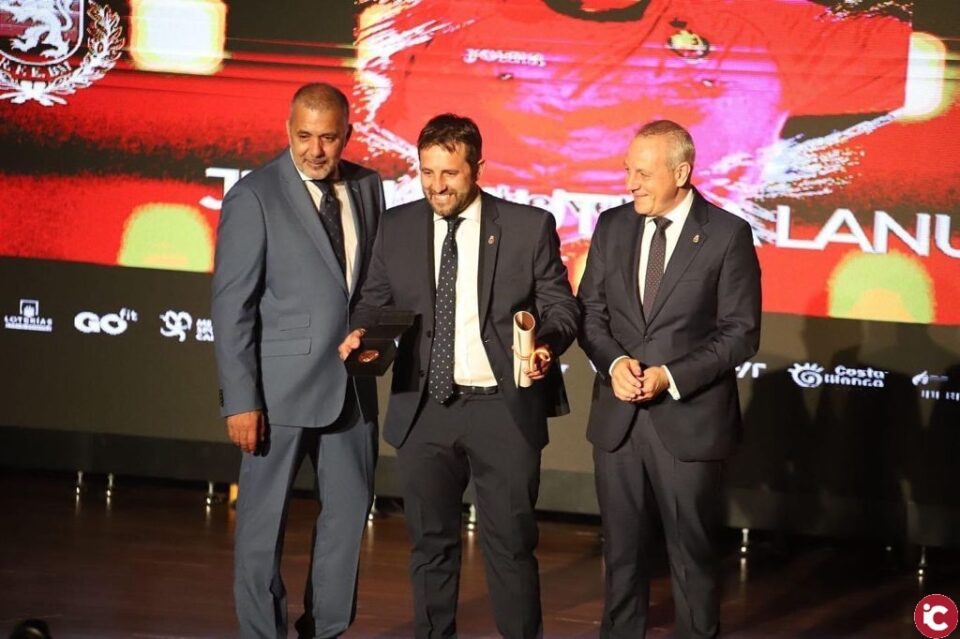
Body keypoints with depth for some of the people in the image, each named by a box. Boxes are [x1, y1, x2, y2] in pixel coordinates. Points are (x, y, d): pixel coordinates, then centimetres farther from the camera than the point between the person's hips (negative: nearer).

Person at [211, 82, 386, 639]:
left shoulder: (367, 187, 7)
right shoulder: (254, 196, -9)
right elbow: (232, 305, -10)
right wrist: (240, 400, -14)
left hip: (353, 383, 5)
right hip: (281, 385, -5)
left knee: (350, 509, 11)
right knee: (265, 520, 4)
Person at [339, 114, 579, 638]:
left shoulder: (529, 226, -1)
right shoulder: (397, 227, 7)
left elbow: (561, 305, 1)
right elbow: (376, 299, 13)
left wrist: (547, 343, -19)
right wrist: (362, 331, -8)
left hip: (503, 410, -3)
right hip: (423, 410, 3)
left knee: (510, 543, 3)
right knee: (430, 543, 13)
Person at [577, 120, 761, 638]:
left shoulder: (727, 234, -7)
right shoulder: (612, 226, 6)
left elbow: (740, 332, -8)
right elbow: (590, 312, 8)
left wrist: (671, 376, -17)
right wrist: (614, 362, -11)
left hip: (688, 420, -4)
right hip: (617, 417, 4)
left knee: (692, 552, 7)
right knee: (622, 550, 14)